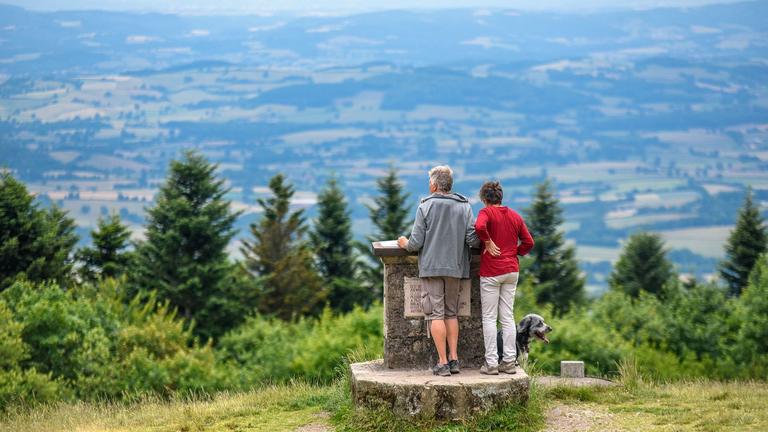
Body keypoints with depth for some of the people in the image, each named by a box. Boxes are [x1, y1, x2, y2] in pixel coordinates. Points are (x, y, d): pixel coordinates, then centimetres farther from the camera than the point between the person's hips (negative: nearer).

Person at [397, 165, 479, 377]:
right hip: (455, 267, 3)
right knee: (451, 313, 14)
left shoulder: (425, 206, -5)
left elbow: (416, 242, -7)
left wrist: (406, 244, 15)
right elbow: (473, 240, -4)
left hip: (431, 266, -3)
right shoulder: (464, 206, 3)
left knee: (436, 314, -1)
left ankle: (443, 362, -3)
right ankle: (454, 359, 10)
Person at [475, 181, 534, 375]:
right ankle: (509, 361, 8)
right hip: (511, 271, 6)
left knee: (489, 317, 0)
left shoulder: (486, 212, -7)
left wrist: (487, 242, -15)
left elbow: (479, 227, -30)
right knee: (508, 317, 9)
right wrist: (514, 252, 13)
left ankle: (491, 363, -2)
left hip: (491, 271, -5)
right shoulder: (515, 216, 11)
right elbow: (528, 242, 10)